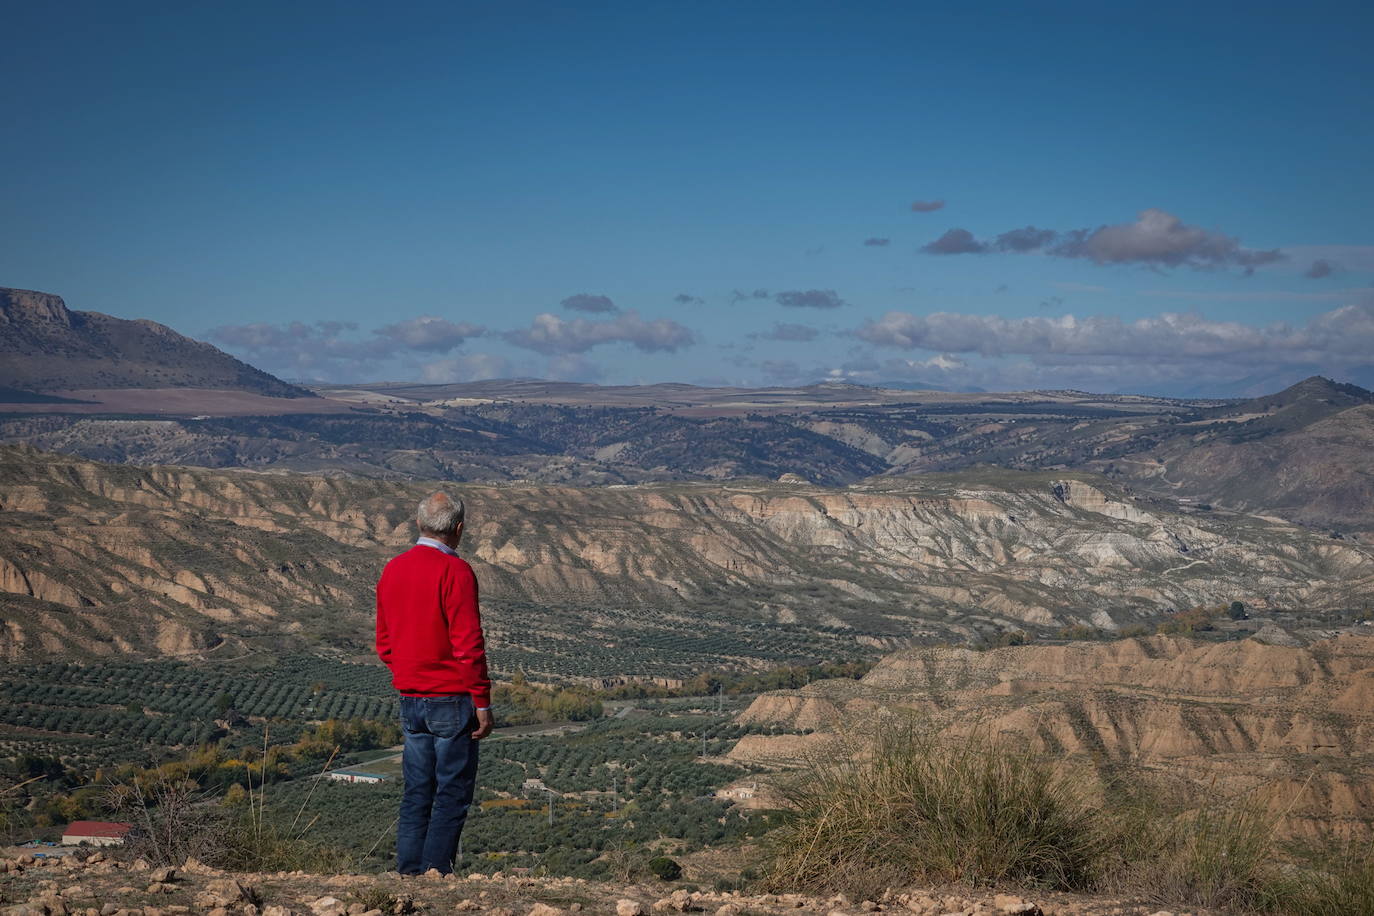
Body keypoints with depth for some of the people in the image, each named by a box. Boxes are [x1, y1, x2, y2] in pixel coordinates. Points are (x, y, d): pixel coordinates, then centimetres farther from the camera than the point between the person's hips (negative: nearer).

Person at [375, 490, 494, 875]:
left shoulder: (392, 570, 9)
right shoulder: (455, 572, -13)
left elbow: (384, 642, 15)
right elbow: (468, 644, -16)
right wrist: (482, 702, -11)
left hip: (410, 699, 7)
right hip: (451, 699, -7)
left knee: (416, 793, 11)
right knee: (452, 796, -1)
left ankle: (409, 875, 11)